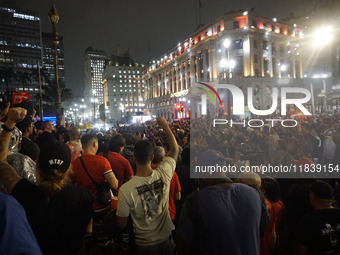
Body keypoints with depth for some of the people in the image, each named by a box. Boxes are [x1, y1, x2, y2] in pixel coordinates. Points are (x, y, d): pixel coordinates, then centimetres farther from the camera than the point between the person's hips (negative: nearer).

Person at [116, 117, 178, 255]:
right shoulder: (163, 174, -22)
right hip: (166, 238, 2)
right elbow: (175, 149, -3)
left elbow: (121, 225, -14)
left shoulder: (125, 189, -28)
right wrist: (165, 125, 2)